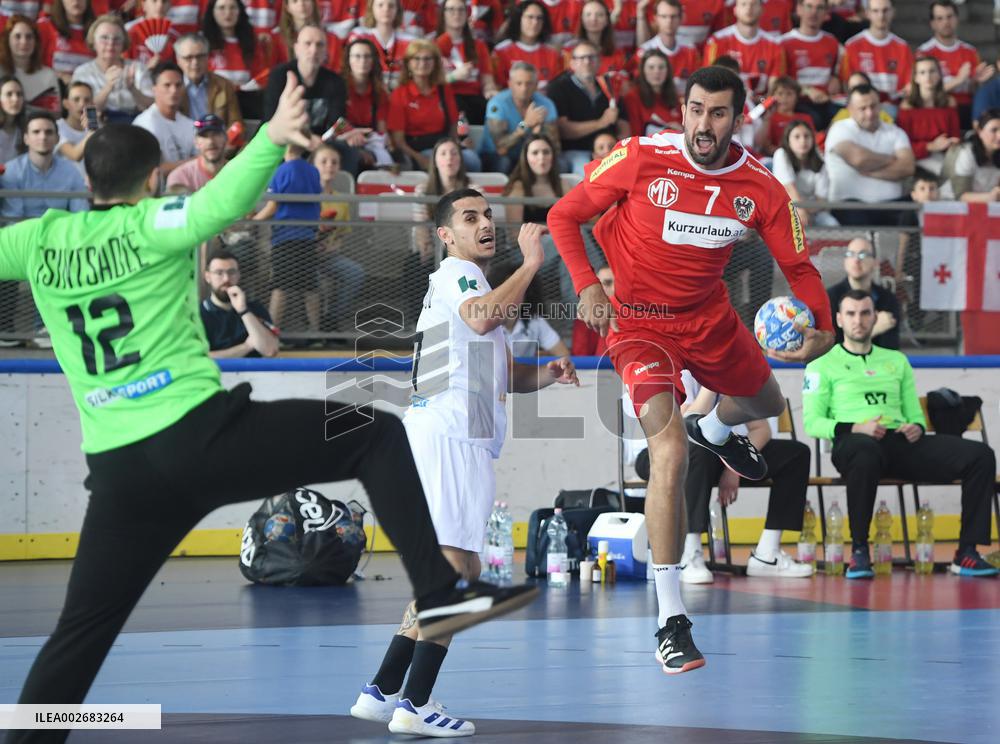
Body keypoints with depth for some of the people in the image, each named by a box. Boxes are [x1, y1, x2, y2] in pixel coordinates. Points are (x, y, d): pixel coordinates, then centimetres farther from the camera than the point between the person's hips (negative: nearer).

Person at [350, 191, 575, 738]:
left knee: (449, 570, 14)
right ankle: (415, 705, -16)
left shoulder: (473, 283, 28)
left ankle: (382, 692, 14)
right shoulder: (456, 273, -4)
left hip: (462, 438, 11)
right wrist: (530, 264, -22)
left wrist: (546, 375, 12)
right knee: (457, 566, -14)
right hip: (447, 432, -11)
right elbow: (481, 319, -28)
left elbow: (503, 373, 32)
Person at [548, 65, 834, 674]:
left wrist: (821, 326, -22)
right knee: (670, 454, -23)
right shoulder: (641, 159, -20)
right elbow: (564, 216, -9)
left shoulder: (762, 188, -11)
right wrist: (588, 285, -23)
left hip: (710, 316, 5)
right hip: (639, 322, -5)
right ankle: (671, 619, -20)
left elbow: (799, 267, -3)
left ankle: (716, 431, 71)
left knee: (767, 404, 30)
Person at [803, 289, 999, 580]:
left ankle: (967, 553, -20)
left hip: (901, 444, 5)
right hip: (853, 442, -5)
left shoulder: (896, 361, 28)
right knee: (866, 452, -46)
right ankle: (859, 552, -34)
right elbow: (812, 422, 3)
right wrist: (855, 428, -15)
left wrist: (917, 427, -1)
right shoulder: (822, 365, 13)